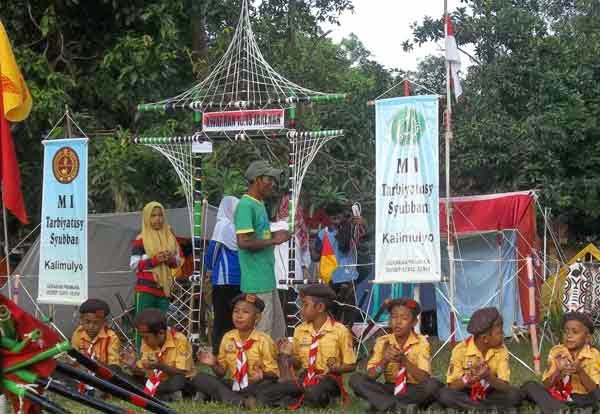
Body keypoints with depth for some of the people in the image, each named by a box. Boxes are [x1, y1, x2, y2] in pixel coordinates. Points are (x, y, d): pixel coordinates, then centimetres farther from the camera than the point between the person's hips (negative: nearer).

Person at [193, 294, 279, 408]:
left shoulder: (264, 340, -5)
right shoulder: (227, 338, 6)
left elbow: (273, 374, -7)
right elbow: (221, 372, 11)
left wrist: (263, 375, -28)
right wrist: (214, 365, -10)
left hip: (254, 386, -4)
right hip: (232, 385, 4)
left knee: (270, 384, -36)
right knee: (199, 379, -18)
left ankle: (225, 398, -27)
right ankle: (242, 402, -33)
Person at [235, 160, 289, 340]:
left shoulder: (259, 204, 16)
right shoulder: (246, 205, -14)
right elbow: (243, 242, -23)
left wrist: (275, 236, 9)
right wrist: (273, 240, -15)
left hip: (268, 279, 10)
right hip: (257, 283, -10)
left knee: (278, 329, 15)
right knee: (262, 332, -6)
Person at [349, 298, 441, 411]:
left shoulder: (421, 342, -7)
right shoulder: (382, 342, -1)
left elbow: (425, 378, -17)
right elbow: (370, 376, -8)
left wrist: (404, 360, -30)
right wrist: (384, 361, -26)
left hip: (413, 391, -2)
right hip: (390, 389, 2)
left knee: (433, 384, -33)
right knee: (355, 379, -20)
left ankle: (384, 403, -21)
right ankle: (401, 406, -30)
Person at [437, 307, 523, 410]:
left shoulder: (501, 350, -9)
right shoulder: (461, 350, -14)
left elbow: (505, 387, -16)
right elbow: (451, 386, -15)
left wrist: (488, 377, -36)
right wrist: (469, 379, -35)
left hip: (489, 396, 2)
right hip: (465, 395, -2)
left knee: (514, 394, -26)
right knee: (444, 395, -32)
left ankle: (467, 408, -21)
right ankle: (492, 408, -25)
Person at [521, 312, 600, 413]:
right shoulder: (556, 352, 5)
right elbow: (546, 386, 0)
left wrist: (580, 371, -23)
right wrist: (559, 371, -19)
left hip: (582, 401, -2)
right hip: (556, 398, 2)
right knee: (529, 386, -23)